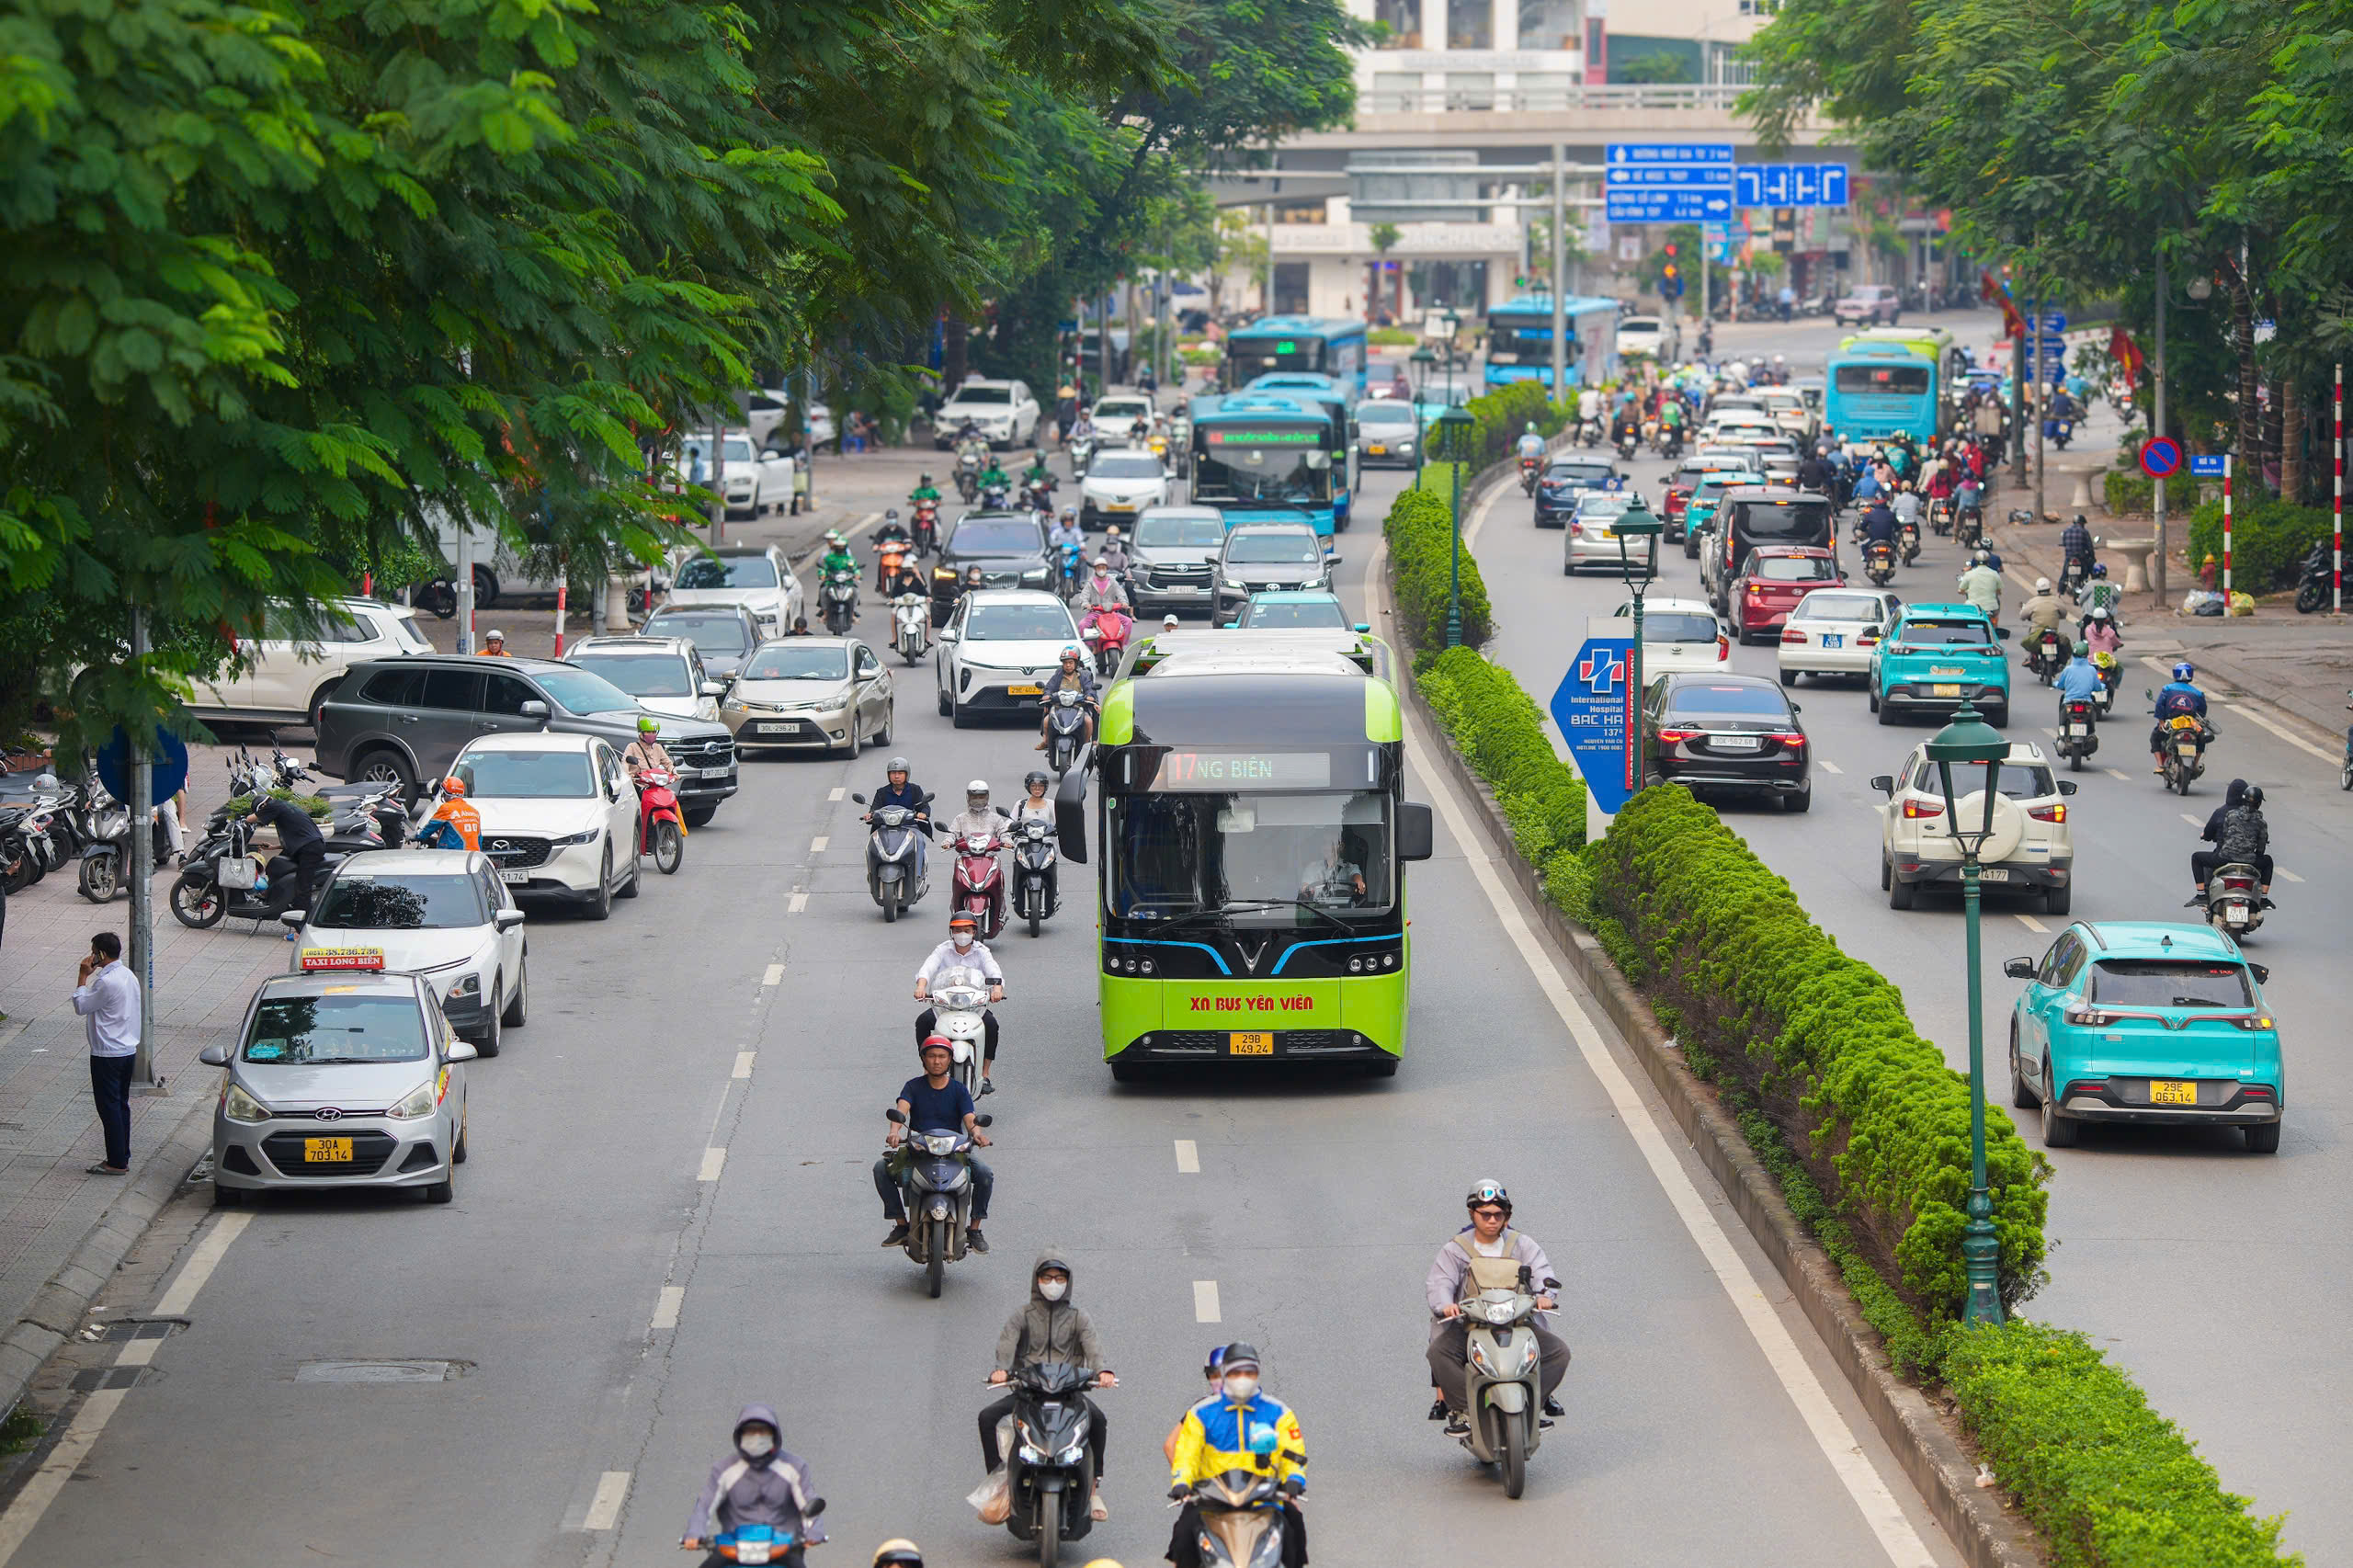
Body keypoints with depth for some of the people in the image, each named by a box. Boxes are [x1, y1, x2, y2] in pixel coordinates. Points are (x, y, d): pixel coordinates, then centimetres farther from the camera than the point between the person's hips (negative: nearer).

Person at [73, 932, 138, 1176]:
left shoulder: (106, 982, -22)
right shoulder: (129, 977, 7)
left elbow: (81, 1006, -13)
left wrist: (83, 976, -7)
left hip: (107, 1055, -9)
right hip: (128, 1051, 9)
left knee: (109, 1107, -2)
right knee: (121, 1105, 15)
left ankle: (116, 1162, 1)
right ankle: (122, 1157, 21)